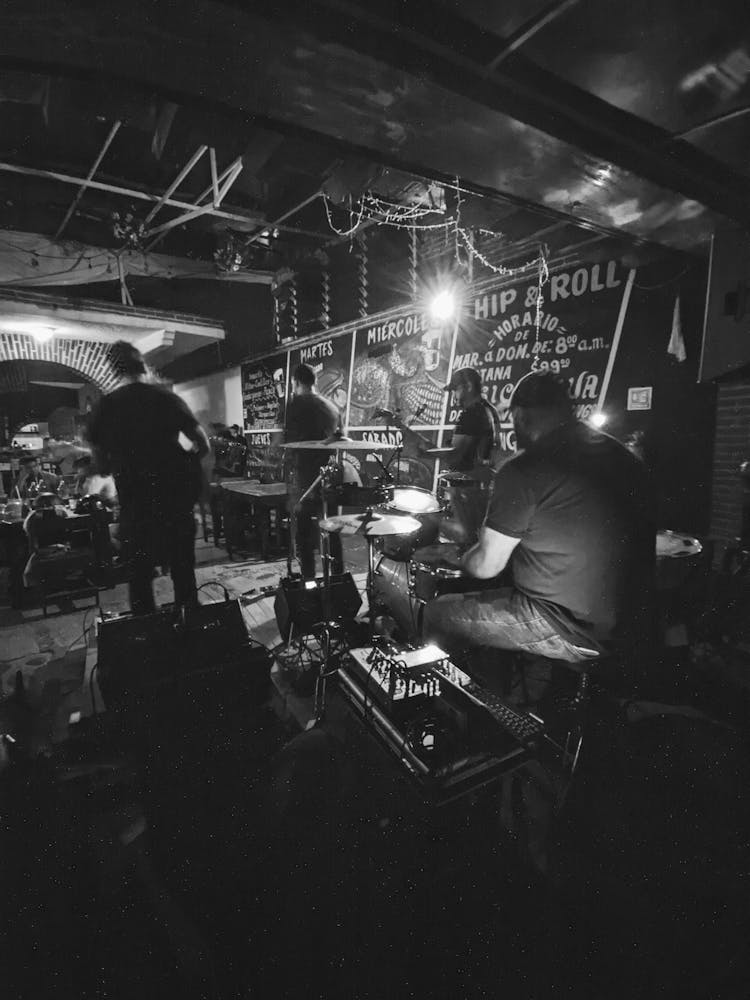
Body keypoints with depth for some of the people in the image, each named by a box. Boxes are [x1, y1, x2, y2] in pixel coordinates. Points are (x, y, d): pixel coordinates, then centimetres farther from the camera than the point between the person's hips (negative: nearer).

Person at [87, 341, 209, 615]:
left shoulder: (104, 407, 0)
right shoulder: (166, 397, -2)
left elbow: (101, 464, 4)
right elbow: (203, 445, -5)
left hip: (135, 502, 0)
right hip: (176, 497, 0)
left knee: (140, 574, 12)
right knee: (183, 570, 13)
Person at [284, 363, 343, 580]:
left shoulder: (297, 403, -6)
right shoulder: (332, 407, 12)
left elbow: (289, 440, -12)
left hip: (304, 475, -6)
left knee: (304, 531, 1)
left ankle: (308, 580, 4)